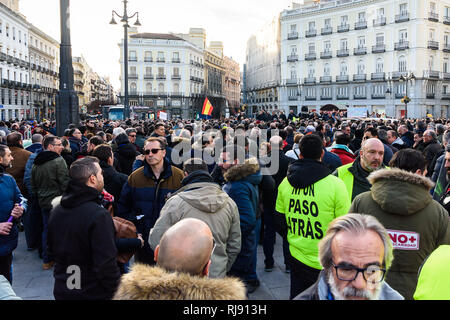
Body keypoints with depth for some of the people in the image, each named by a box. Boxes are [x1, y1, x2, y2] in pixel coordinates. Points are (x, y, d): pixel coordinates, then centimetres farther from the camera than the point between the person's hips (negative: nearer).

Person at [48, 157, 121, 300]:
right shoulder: (99, 215, -24)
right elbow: (106, 265, -26)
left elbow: (51, 251, 12)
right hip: (94, 293, -7)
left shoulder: (56, 211, 1)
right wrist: (117, 291, -15)